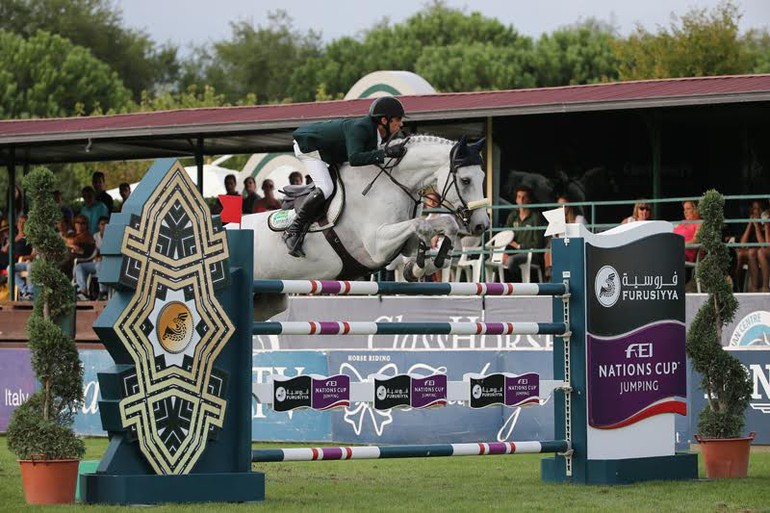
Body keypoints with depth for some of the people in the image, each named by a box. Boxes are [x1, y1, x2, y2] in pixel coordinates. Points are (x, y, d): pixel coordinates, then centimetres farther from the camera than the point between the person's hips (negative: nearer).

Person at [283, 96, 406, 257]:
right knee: (325, 188, -25)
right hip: (308, 145, -10)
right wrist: (385, 153, -50)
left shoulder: (377, 132, -6)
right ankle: (292, 231, -21)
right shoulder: (359, 128, -34)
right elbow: (354, 158, -47)